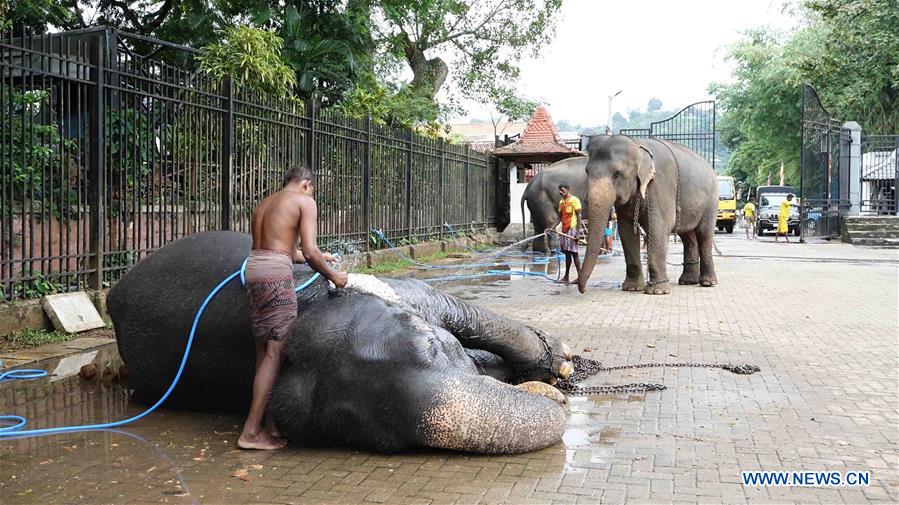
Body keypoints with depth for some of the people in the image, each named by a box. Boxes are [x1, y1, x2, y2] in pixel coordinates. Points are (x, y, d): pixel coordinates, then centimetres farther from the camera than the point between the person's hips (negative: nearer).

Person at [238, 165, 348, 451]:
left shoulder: (263, 205, 24)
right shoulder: (304, 201, 2)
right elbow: (309, 252, -8)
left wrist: (317, 257, 42)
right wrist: (332, 276, 8)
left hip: (253, 270, 8)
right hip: (276, 275, -8)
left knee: (264, 352, 13)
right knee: (276, 353, -4)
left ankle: (272, 424, 20)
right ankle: (251, 432, -4)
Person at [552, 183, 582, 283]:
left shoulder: (574, 200, -7)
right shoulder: (561, 202, 16)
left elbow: (579, 216, -10)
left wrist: (577, 232, -16)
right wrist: (552, 227, 8)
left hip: (572, 229, -7)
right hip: (564, 230, 7)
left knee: (574, 252, -7)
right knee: (567, 253, 9)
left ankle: (580, 277, -3)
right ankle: (566, 277, 12)